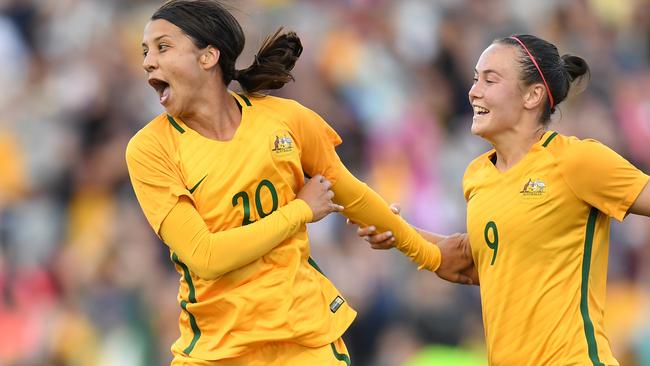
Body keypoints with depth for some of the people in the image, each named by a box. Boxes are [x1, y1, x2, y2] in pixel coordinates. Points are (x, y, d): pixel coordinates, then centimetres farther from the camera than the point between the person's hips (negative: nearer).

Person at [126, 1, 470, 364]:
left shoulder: (285, 118, -2)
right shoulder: (150, 148, -9)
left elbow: (350, 196, 14)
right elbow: (204, 257, -17)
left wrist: (431, 256, 24)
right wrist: (300, 211, -9)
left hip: (309, 335, 2)